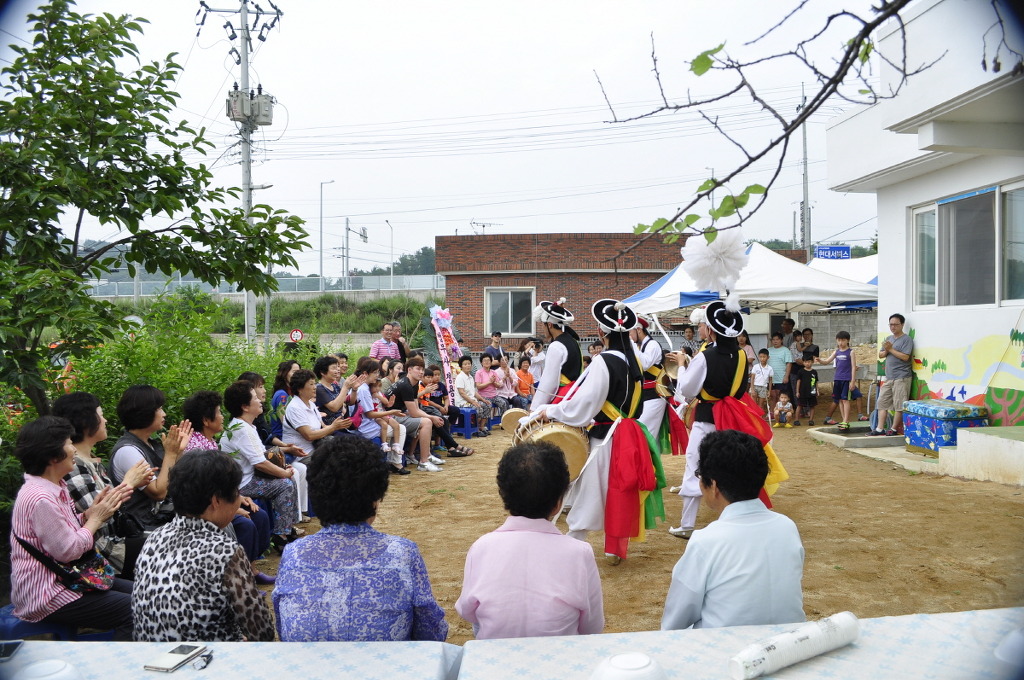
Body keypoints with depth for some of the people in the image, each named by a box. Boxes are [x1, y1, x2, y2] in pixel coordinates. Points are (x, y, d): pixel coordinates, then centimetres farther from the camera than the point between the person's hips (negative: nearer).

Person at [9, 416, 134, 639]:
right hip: (47, 597, -10)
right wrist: (96, 518, -11)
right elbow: (67, 551, -23)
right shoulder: (39, 499, -24)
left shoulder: (56, 487, 7)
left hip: (64, 580, 10)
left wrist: (91, 512, -4)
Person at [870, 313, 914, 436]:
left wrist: (891, 349, -13)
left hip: (901, 378, -8)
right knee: (882, 402, 6)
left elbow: (905, 357, -17)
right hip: (888, 377, 8)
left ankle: (894, 429, 5)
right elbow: (880, 355, 16)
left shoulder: (906, 339, -6)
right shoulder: (889, 339, 18)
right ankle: (880, 429, 9)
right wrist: (886, 351, -5)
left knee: (899, 405, -3)